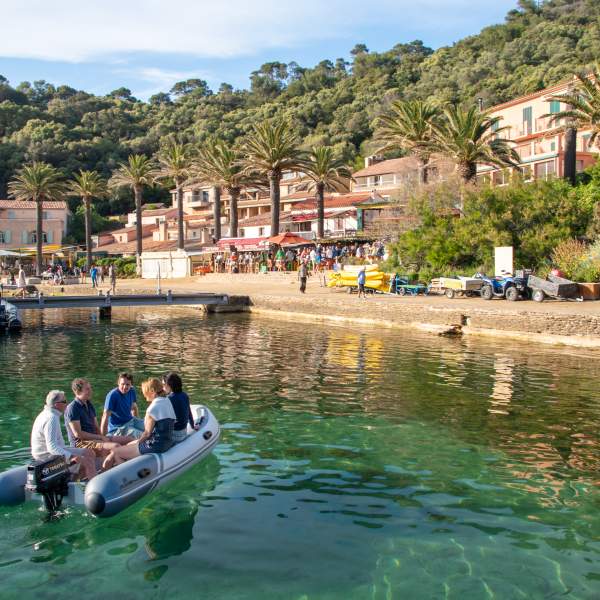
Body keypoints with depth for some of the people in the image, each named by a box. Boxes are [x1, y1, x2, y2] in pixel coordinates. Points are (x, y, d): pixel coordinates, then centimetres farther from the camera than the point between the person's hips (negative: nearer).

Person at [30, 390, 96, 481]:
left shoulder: (48, 414, 10)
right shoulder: (51, 419, -24)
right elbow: (52, 447, -32)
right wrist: (71, 457, -40)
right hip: (48, 456, -11)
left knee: (88, 453, 11)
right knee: (86, 461, -16)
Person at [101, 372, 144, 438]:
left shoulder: (132, 391, 0)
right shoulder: (112, 395, -23)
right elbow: (105, 416, -26)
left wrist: (137, 422, 27)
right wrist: (103, 437, -28)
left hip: (130, 421, 8)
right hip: (118, 428, -8)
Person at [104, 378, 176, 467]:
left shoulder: (153, 408, -17)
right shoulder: (167, 401, 9)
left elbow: (147, 433, -16)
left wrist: (138, 442, 3)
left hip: (155, 446, -10)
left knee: (115, 453, 0)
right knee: (128, 445, 27)